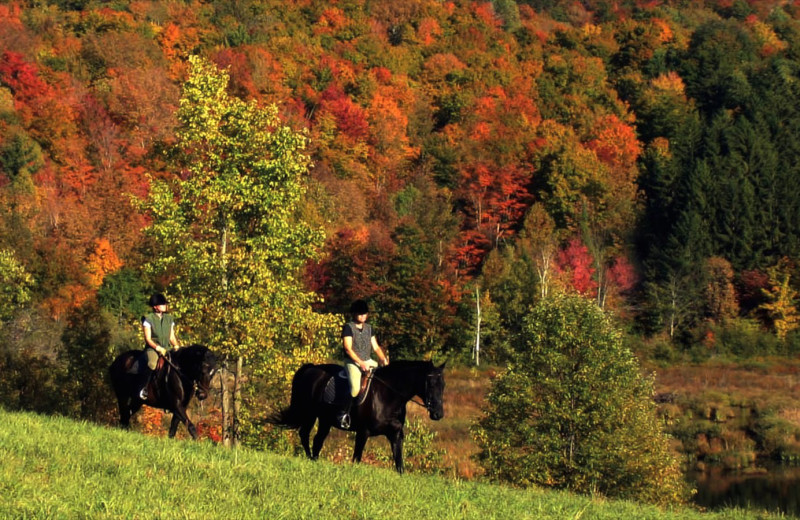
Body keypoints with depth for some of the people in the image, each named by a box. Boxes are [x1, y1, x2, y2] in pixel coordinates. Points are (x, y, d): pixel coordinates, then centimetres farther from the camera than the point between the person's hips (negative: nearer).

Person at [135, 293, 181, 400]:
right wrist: (158, 348, -18)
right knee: (152, 364, -36)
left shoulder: (169, 319, 15)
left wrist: (176, 346, -3)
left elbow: (172, 337, 17)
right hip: (152, 348, -5)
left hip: (167, 348, 5)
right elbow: (148, 339, -5)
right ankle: (143, 389, -24)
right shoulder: (148, 319, -1)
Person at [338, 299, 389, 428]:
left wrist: (383, 359, -3)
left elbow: (376, 347, 15)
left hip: (368, 361, 7)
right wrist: (361, 363, -19)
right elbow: (348, 348, -12)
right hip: (352, 362, -7)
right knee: (355, 388, -30)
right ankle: (343, 414, -14)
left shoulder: (369, 328, 14)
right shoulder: (348, 327, -5)